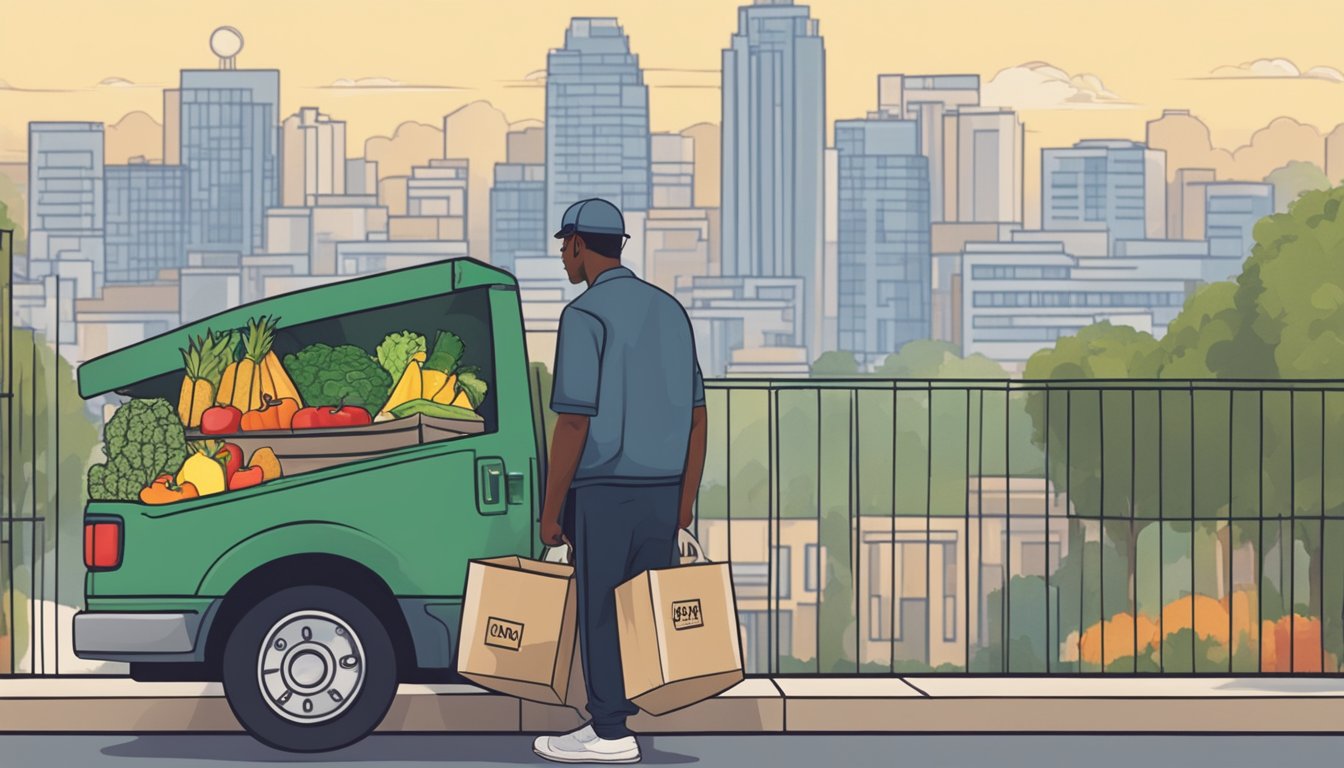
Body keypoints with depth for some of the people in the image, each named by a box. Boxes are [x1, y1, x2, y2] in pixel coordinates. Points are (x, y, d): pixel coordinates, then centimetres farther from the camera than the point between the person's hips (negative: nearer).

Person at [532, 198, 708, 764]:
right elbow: (696, 418, 11)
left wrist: (550, 510, -7)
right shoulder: (669, 310, 11)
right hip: (661, 492, 6)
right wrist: (684, 505, 15)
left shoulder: (586, 315, -11)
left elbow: (574, 422, -14)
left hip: (603, 491, -6)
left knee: (600, 612, 1)